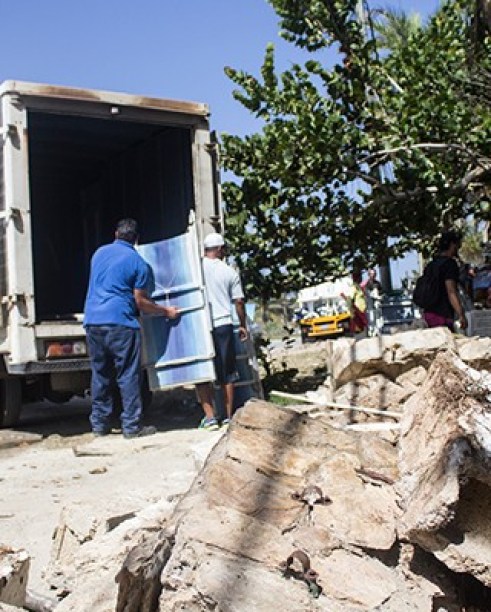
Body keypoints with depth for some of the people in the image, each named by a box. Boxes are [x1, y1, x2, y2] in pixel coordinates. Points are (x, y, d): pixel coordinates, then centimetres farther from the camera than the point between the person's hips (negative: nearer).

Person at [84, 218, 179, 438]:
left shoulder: (99, 253, 15)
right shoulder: (138, 263, -1)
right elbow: (141, 303, -2)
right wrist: (166, 311, 12)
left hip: (92, 321, 5)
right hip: (120, 323, -5)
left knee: (100, 375, 13)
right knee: (128, 376, 0)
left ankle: (99, 424, 17)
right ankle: (132, 426, 1)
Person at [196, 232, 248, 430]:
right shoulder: (230, 272, 3)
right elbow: (239, 302, 6)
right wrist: (243, 326, 18)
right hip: (223, 325, 1)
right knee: (227, 374, 10)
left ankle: (209, 417, -3)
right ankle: (228, 417, 14)